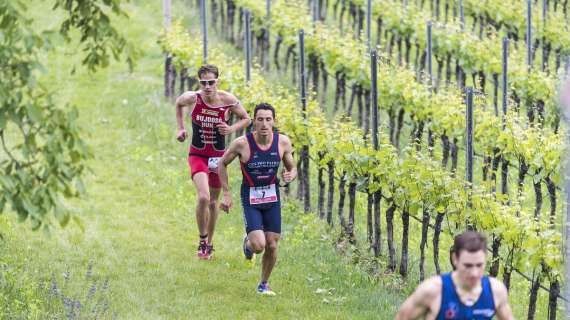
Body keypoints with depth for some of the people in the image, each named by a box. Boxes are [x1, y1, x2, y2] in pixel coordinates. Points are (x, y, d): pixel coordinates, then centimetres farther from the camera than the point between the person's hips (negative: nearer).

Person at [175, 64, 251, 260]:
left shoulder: (228, 101, -14)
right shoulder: (192, 99, -14)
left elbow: (246, 119, 1)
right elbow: (178, 104, 10)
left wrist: (231, 129, -17)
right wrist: (180, 128, 4)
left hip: (218, 156, 2)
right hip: (197, 155, -1)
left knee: (213, 201, 14)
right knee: (203, 197, -23)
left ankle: (209, 244, 34)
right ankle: (202, 242, -5)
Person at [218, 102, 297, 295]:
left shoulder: (283, 142, -10)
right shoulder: (242, 143, -18)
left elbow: (292, 168, 5)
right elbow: (222, 164, -1)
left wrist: (290, 176, -20)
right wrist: (226, 194, -5)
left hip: (272, 197, 3)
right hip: (250, 199, -3)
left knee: (272, 246, 3)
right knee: (259, 246, -16)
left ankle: (264, 284, 27)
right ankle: (248, 242, 22)